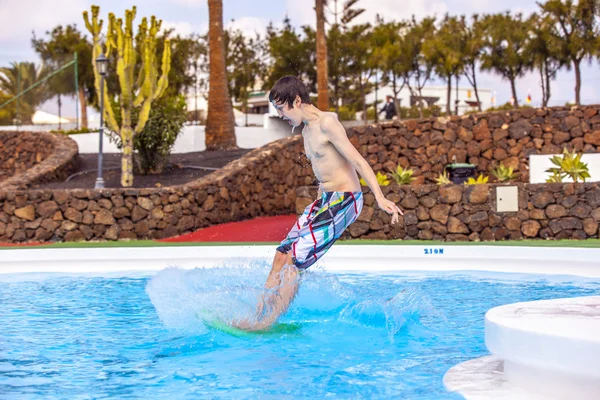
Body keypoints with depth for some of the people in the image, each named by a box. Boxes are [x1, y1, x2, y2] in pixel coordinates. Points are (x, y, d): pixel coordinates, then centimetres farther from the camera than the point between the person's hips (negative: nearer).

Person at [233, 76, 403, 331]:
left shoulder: (326, 123, -14)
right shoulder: (306, 130, 13)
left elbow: (357, 160, -19)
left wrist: (380, 198, -25)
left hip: (344, 201, -9)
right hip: (325, 200, 9)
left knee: (293, 259, -12)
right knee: (281, 255, 5)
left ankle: (268, 322, -6)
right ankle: (259, 315, 10)